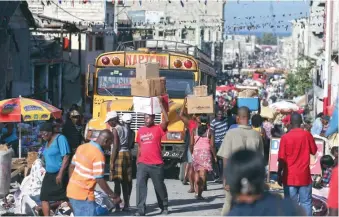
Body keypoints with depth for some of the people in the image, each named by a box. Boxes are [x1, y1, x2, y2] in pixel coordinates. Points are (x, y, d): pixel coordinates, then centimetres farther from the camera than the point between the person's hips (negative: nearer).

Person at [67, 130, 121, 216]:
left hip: (72, 190, 9)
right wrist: (114, 196, -12)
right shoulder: (98, 155, -19)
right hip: (84, 194, -9)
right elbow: (99, 180, -20)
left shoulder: (82, 147, 6)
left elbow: (72, 167, 14)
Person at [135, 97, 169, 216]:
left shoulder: (158, 129, -4)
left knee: (159, 186, 10)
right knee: (140, 185, -9)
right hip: (142, 164, 3)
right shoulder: (140, 131, 11)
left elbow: (166, 121, -24)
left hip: (156, 164, -3)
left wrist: (161, 104, -23)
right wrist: (137, 160, 16)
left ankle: (164, 207, 28)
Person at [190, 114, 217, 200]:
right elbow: (212, 145, -5)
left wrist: (191, 153, 16)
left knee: (196, 172, 16)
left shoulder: (194, 131, 2)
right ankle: (200, 193, -12)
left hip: (196, 152, 2)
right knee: (203, 174, -4)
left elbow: (191, 144, 1)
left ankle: (197, 192, 11)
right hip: (206, 153, -2)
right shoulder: (209, 131, -4)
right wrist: (214, 156, 6)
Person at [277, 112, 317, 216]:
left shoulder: (285, 137, -9)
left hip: (289, 176, -1)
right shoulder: (307, 135, -5)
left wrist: (279, 175, 1)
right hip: (304, 175, 1)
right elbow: (314, 151, 11)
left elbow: (282, 159, -8)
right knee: (306, 202, 8)